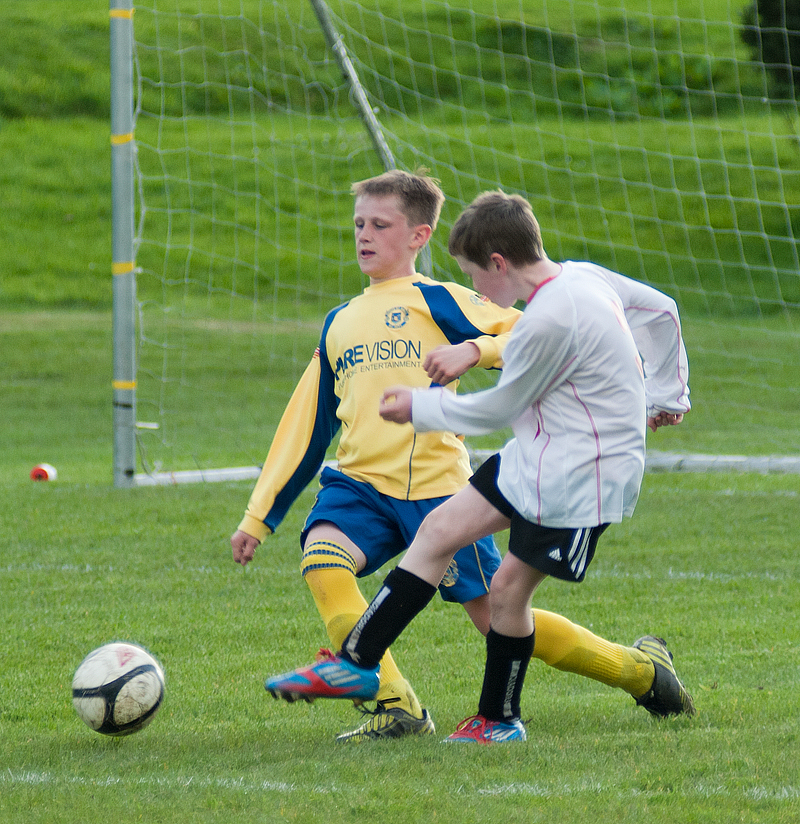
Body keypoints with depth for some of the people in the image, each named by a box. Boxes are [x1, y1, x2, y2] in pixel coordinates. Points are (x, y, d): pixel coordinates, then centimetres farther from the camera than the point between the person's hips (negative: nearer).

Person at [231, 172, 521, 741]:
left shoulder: (437, 300, 3)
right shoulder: (340, 323, 19)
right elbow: (305, 426, 23)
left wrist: (472, 350, -26)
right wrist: (258, 517, 22)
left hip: (436, 482, -4)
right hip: (359, 482, 5)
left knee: (496, 618, -2)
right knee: (321, 559, -28)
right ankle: (397, 707, -25)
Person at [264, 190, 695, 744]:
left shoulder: (547, 322, -26)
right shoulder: (580, 275, 3)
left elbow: (498, 408, -13)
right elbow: (661, 311, 17)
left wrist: (421, 409, 1)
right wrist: (666, 393, 28)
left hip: (581, 476, -10)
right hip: (539, 454, 10)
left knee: (508, 590, -6)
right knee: (440, 529, 6)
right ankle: (356, 662, 9)